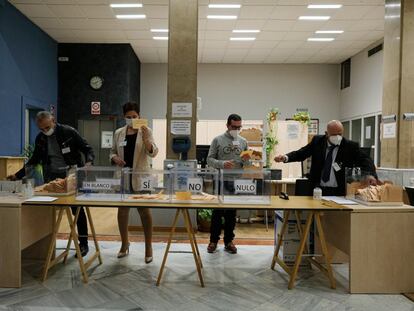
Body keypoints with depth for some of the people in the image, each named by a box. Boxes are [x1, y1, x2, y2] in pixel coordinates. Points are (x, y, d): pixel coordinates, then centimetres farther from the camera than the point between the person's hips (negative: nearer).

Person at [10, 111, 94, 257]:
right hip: (52, 177, 4)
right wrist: (18, 175, 11)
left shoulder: (69, 132, -9)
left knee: (77, 210, 2)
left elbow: (88, 149, -7)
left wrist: (88, 162, -27)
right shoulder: (40, 138, 4)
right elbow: (34, 160, 16)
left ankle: (83, 243, 13)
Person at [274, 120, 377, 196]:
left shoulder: (350, 146, -1)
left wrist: (371, 174, -28)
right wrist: (285, 157, -15)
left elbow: (365, 160, -6)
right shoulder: (317, 141, 4)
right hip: (318, 190, 2)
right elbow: (301, 153, 4)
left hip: (339, 192, -1)